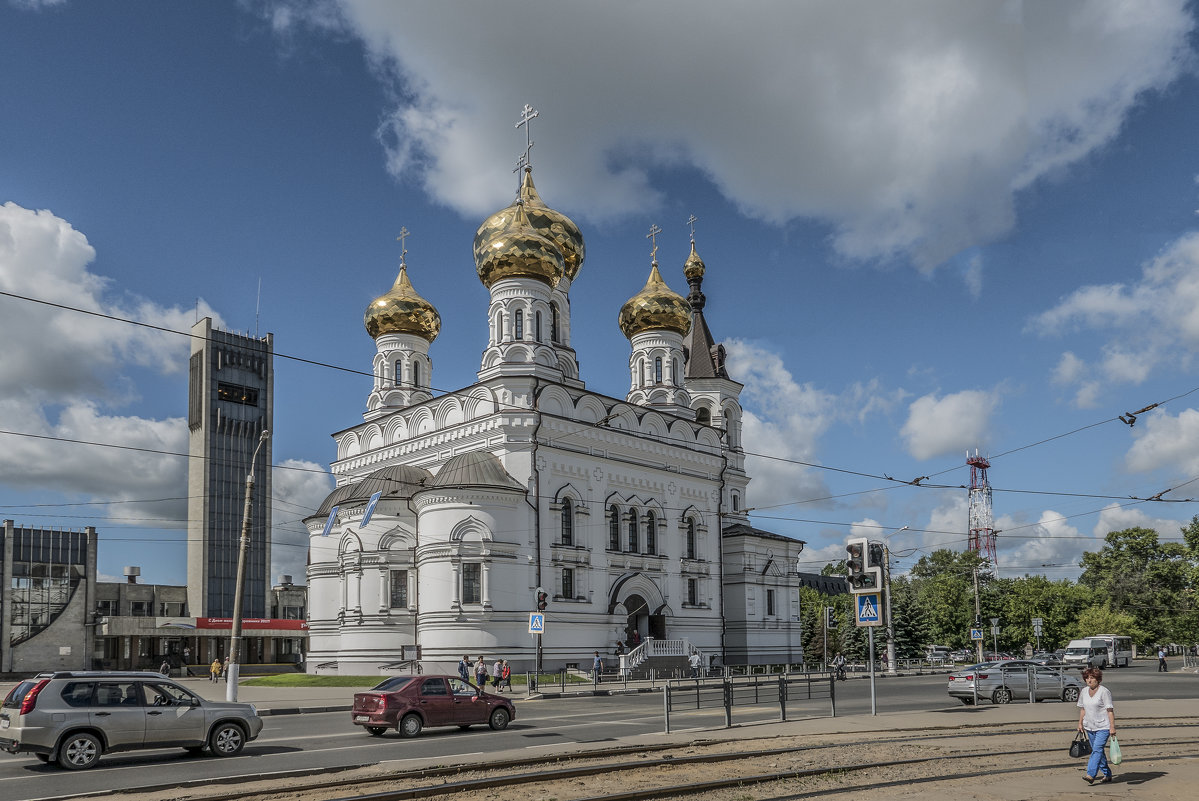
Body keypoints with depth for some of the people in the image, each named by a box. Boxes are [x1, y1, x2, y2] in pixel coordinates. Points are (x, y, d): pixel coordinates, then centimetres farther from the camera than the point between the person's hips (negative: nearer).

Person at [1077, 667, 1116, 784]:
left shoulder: (1104, 692, -11)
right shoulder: (1084, 692, 8)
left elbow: (1110, 710, -13)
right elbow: (1082, 709, 18)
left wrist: (1112, 727, -18)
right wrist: (1080, 723, 15)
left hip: (1103, 727, -7)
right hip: (1089, 727, 7)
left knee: (1097, 749, -16)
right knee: (1097, 751, 12)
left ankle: (1091, 775, -22)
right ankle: (1107, 775, 25)